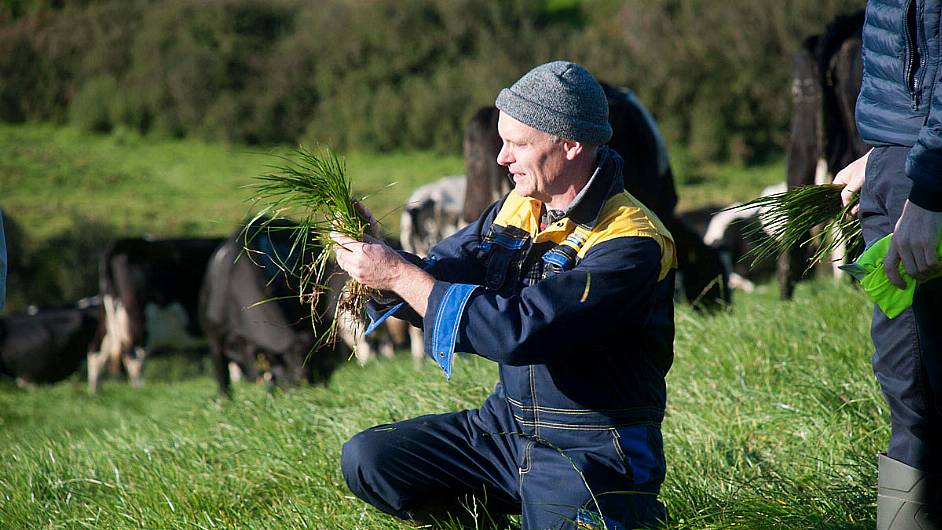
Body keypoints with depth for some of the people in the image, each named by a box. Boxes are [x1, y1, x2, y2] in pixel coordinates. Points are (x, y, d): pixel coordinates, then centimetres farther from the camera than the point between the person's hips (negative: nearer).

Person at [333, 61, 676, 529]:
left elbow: (518, 331, -28)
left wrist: (399, 275, -24)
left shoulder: (629, 244, -21)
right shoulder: (518, 210, 5)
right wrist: (374, 255, -12)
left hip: (591, 454, -7)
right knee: (366, 460, -5)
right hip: (507, 425, 7)